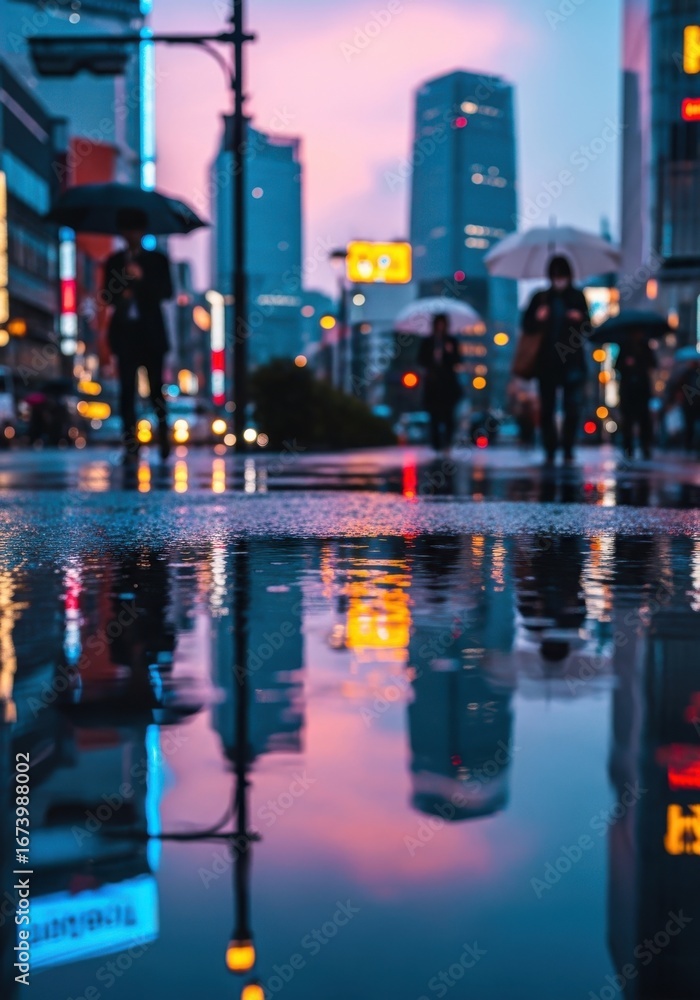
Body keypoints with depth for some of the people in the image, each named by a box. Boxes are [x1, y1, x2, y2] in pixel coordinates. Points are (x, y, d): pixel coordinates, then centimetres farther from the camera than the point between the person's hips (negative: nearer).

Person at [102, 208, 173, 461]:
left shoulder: (157, 259, 8)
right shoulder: (114, 262, 14)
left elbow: (167, 292, -3)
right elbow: (106, 296, 12)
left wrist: (142, 277, -16)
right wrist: (119, 295, -11)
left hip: (151, 332, -1)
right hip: (124, 330, 1)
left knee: (155, 385, -3)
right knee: (127, 386, -7)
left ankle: (164, 435, 11)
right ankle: (130, 442, -9)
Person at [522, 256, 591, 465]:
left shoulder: (578, 297, 8)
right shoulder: (540, 298, 7)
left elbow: (588, 327, 10)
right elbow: (527, 327, 5)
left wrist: (580, 319, -11)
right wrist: (537, 319, -15)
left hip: (573, 361, 0)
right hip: (547, 361, 0)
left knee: (573, 407, -6)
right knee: (547, 408, 1)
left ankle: (568, 449, 1)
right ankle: (550, 450, 6)